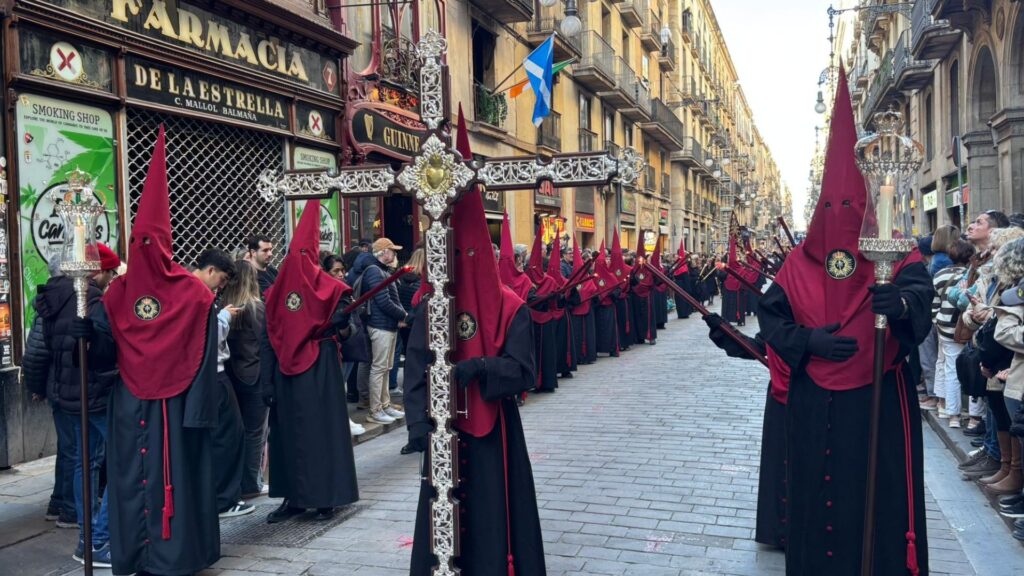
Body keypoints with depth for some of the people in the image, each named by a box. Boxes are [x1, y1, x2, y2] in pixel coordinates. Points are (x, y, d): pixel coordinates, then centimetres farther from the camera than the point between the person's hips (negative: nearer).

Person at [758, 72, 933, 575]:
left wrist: (901, 303, -44)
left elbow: (920, 293, -21)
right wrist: (807, 340, -17)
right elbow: (770, 315, 1)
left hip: (877, 400, -2)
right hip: (813, 403, 2)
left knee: (878, 497, 2)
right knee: (815, 497, 9)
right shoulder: (801, 261, 4)